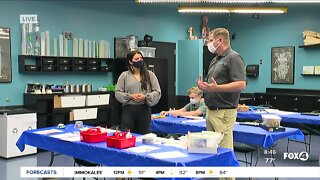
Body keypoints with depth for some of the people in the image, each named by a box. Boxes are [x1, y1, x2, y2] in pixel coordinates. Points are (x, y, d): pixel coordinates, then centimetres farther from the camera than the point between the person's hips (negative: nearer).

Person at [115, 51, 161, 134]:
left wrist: (145, 97, -12)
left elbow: (157, 92, 3)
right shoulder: (124, 75, 5)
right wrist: (130, 96, -12)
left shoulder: (150, 74, 7)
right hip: (128, 109, -1)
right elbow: (117, 93, 3)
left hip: (145, 109, 1)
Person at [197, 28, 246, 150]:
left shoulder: (233, 58, -9)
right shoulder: (215, 60, 19)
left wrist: (217, 88, -27)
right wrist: (204, 86, 6)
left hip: (224, 112, -9)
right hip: (210, 111, 9)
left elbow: (241, 84, -18)